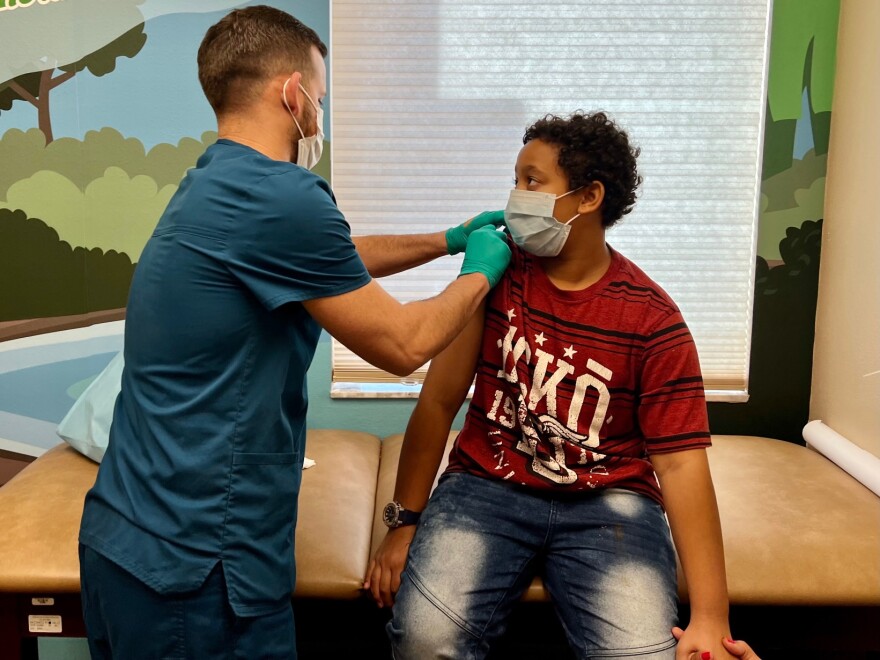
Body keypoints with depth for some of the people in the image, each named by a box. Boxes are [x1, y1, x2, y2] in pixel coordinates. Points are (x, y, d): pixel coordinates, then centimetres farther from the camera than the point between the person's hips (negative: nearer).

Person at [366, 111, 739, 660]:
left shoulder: (653, 321, -7)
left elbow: (682, 463, -9)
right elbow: (438, 402, 1)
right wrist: (405, 523, -1)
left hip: (607, 502, 0)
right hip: (488, 485, 1)